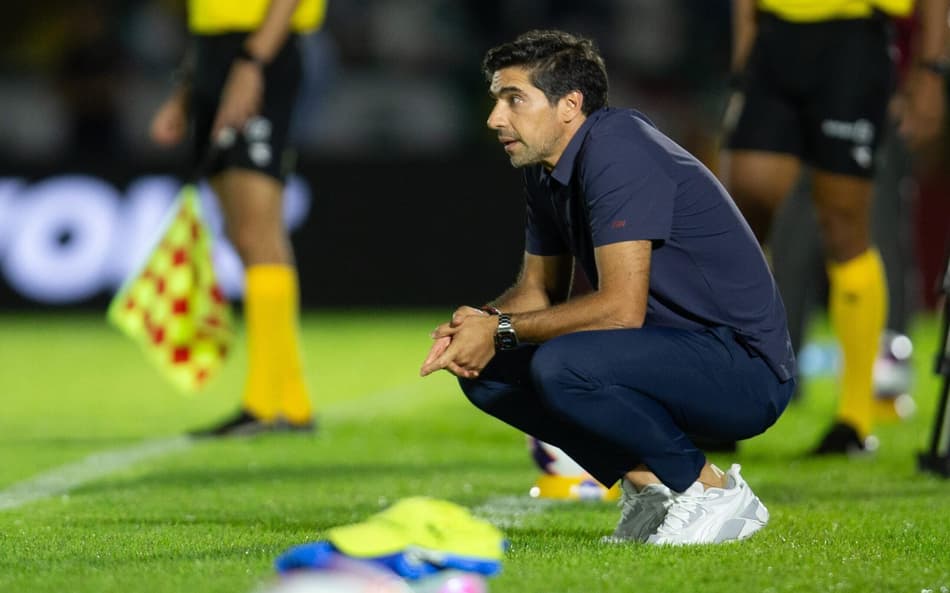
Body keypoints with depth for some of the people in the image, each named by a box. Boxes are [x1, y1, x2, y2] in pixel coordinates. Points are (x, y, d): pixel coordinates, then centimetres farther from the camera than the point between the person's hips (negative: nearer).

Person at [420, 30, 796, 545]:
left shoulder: (617, 152, -21)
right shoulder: (546, 171, 8)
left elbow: (622, 306, -26)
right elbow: (538, 288, 15)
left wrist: (502, 331, -18)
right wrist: (480, 322, -7)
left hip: (746, 368, -9)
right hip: (674, 355, 9)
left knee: (561, 366, -32)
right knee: (486, 371, 3)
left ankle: (713, 492, -12)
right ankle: (646, 484, 6)